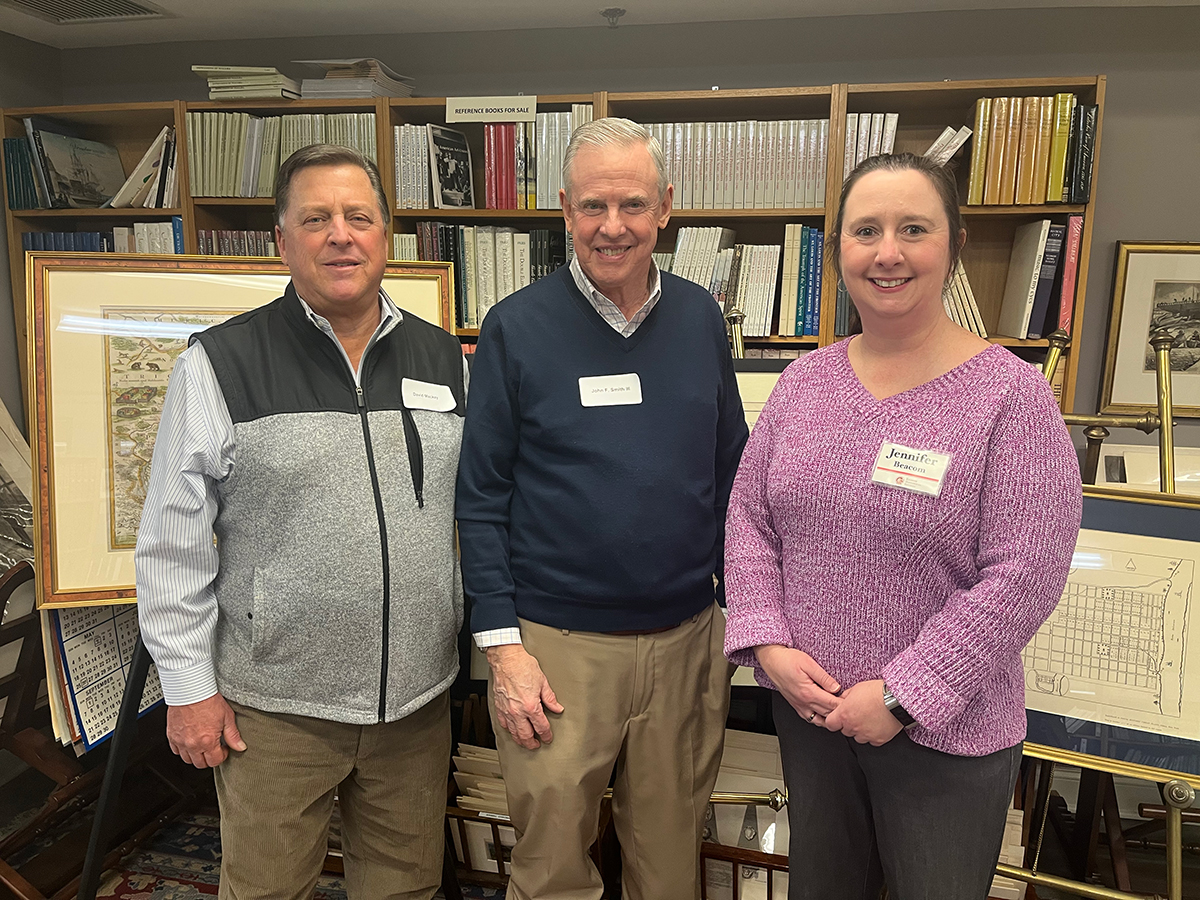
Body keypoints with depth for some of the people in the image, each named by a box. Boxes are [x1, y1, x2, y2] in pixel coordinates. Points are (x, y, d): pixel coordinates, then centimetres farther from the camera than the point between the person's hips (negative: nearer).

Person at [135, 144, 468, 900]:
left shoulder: (445, 361, 4)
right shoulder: (220, 364, -7)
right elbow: (173, 544, -4)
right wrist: (189, 688, -4)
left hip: (418, 696, 3)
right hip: (274, 702, -2)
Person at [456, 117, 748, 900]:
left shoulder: (701, 319, 3)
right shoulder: (517, 328, -7)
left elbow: (730, 472, 10)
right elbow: (482, 498, -5)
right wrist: (503, 645, -10)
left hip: (688, 637, 3)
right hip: (558, 643, -2)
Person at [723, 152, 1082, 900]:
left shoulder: (1011, 396, -15)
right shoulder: (804, 381, -1)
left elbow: (1023, 578, -18)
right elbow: (749, 518, 2)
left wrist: (902, 697, -18)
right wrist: (767, 643, -9)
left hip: (946, 733, -4)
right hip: (808, 708, 4)